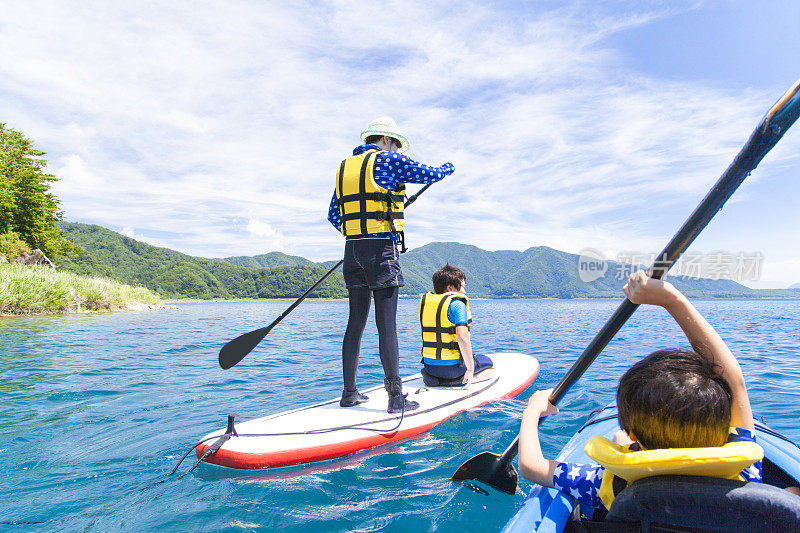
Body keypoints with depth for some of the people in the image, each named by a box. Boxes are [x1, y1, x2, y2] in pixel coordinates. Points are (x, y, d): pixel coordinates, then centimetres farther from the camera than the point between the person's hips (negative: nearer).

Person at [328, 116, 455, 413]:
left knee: (355, 322, 11)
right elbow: (430, 174, 4)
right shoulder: (388, 161, -2)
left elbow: (333, 216, 20)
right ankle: (396, 397, 0)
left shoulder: (344, 168, 17)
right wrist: (448, 167, 27)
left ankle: (349, 393, 17)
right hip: (381, 250, -6)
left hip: (352, 251, 7)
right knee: (386, 324, -5)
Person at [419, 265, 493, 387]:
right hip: (452, 367, -7)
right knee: (487, 362, 19)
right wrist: (470, 368, -19)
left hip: (429, 366, 7)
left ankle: (435, 379, 12)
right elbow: (462, 337, -25)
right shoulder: (457, 304, -14)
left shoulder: (425, 300, 6)